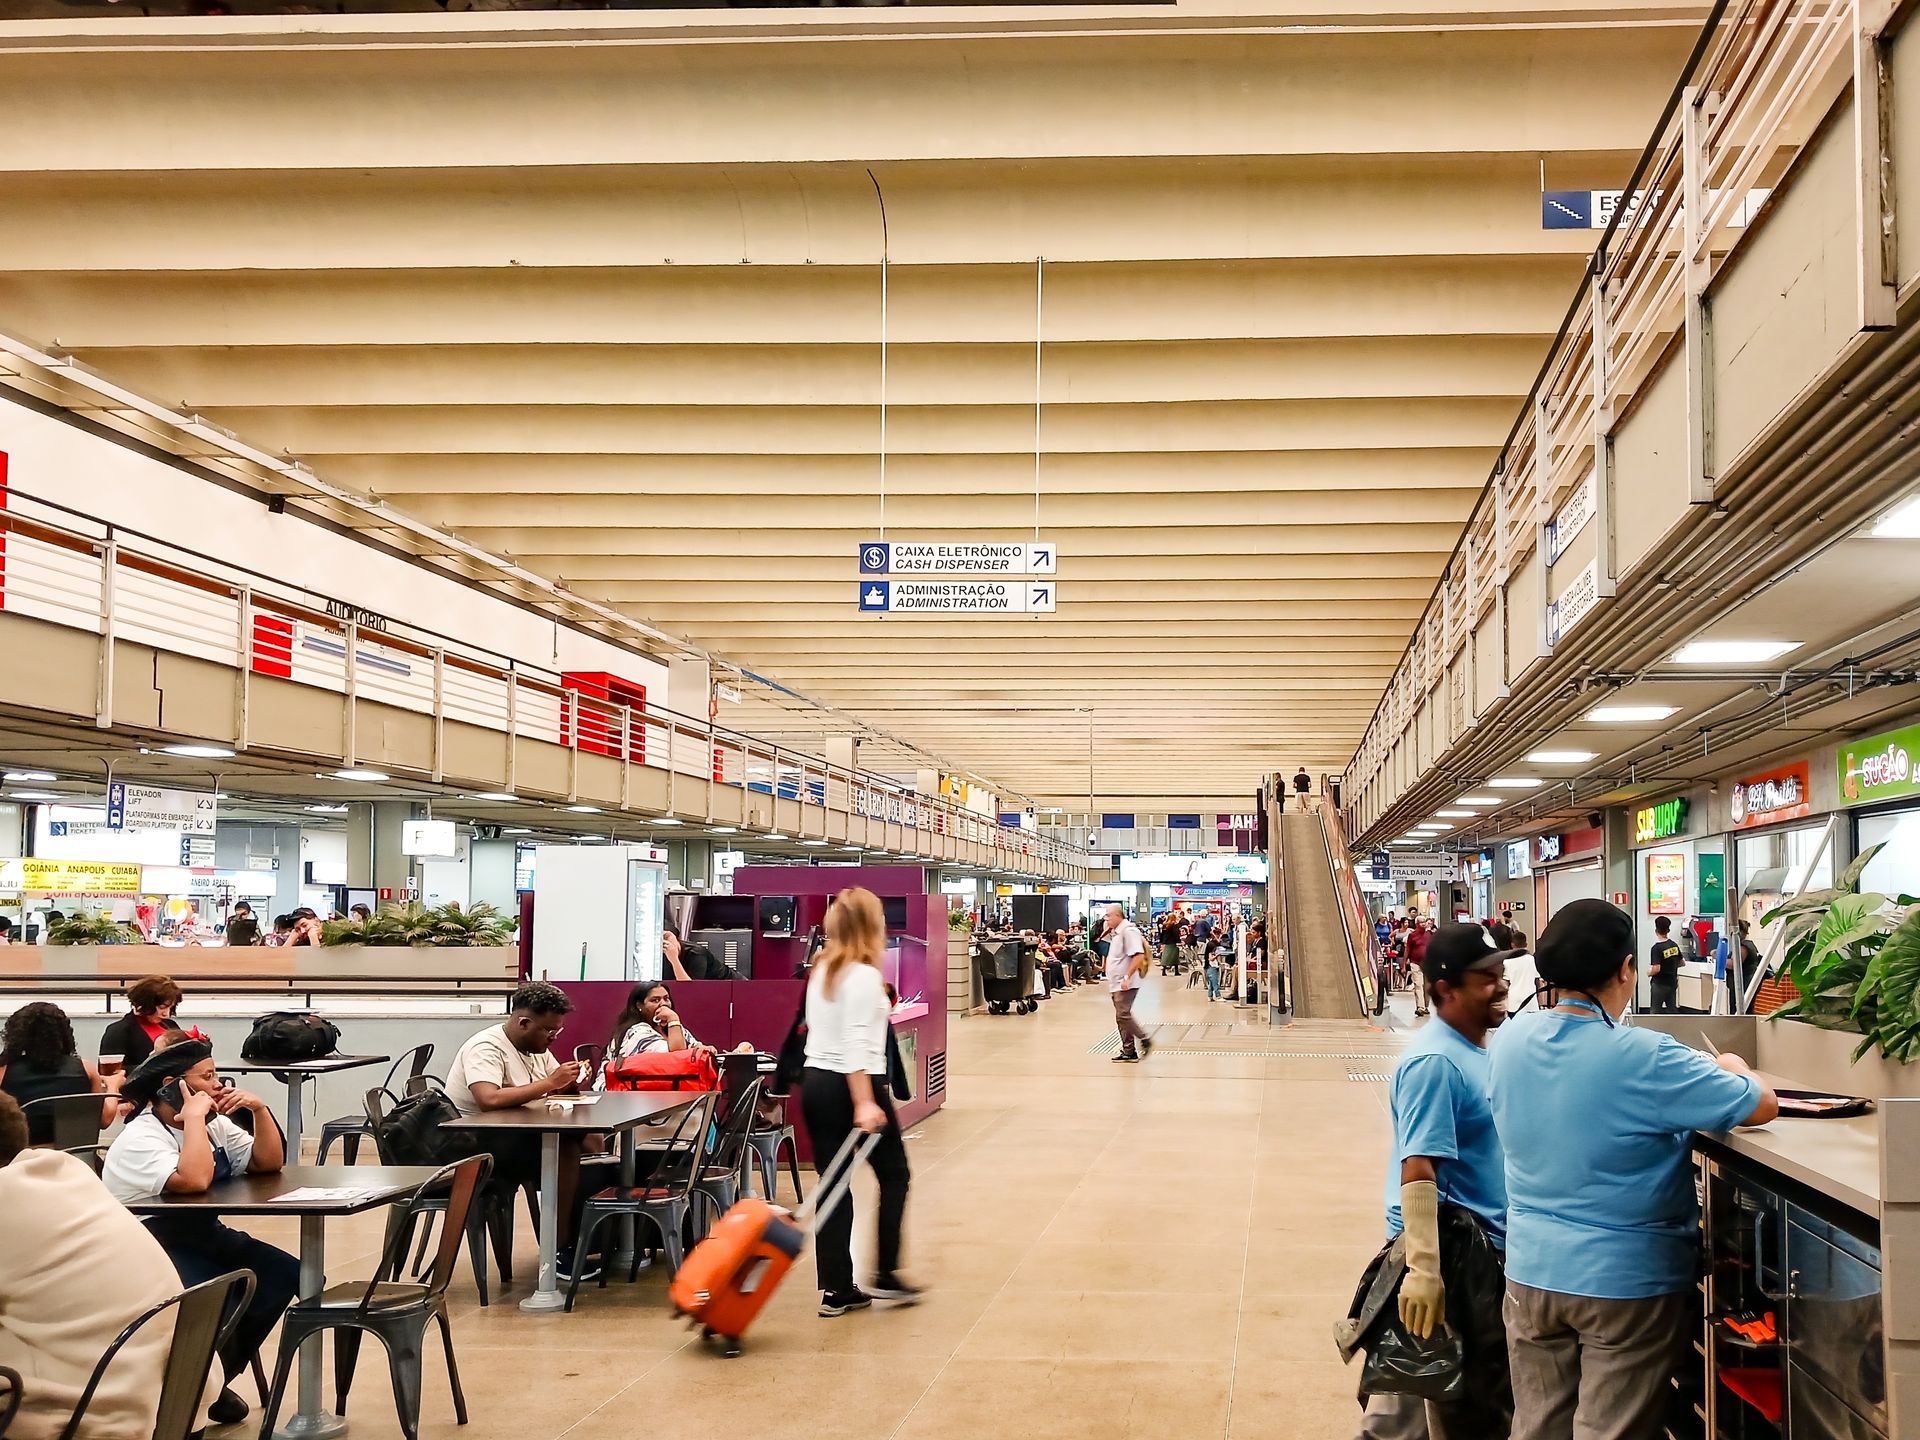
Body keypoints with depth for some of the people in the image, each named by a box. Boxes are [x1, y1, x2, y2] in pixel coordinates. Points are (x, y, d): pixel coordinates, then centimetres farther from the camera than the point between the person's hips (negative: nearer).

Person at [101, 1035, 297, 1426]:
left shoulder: (215, 1125, 8)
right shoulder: (140, 1139, -17)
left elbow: (269, 1163, 7)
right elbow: (194, 1181, -35)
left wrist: (259, 1110, -6)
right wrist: (193, 1118, -26)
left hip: (201, 1236, 8)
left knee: (283, 1274, -11)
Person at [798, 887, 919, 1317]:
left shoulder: (821, 971, 10)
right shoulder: (864, 976, -15)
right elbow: (856, 1044, -22)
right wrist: (864, 1104, -26)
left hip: (815, 1082, 7)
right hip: (852, 1087, -7)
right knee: (894, 1174, 10)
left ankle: (836, 1290, 7)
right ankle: (885, 1275, 9)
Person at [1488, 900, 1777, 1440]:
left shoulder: (1508, 1040, -5)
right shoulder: (1645, 1057, -22)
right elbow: (1762, 1107, -12)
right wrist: (1733, 1070, 9)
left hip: (1531, 1272, 5)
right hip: (1627, 1281, -5)